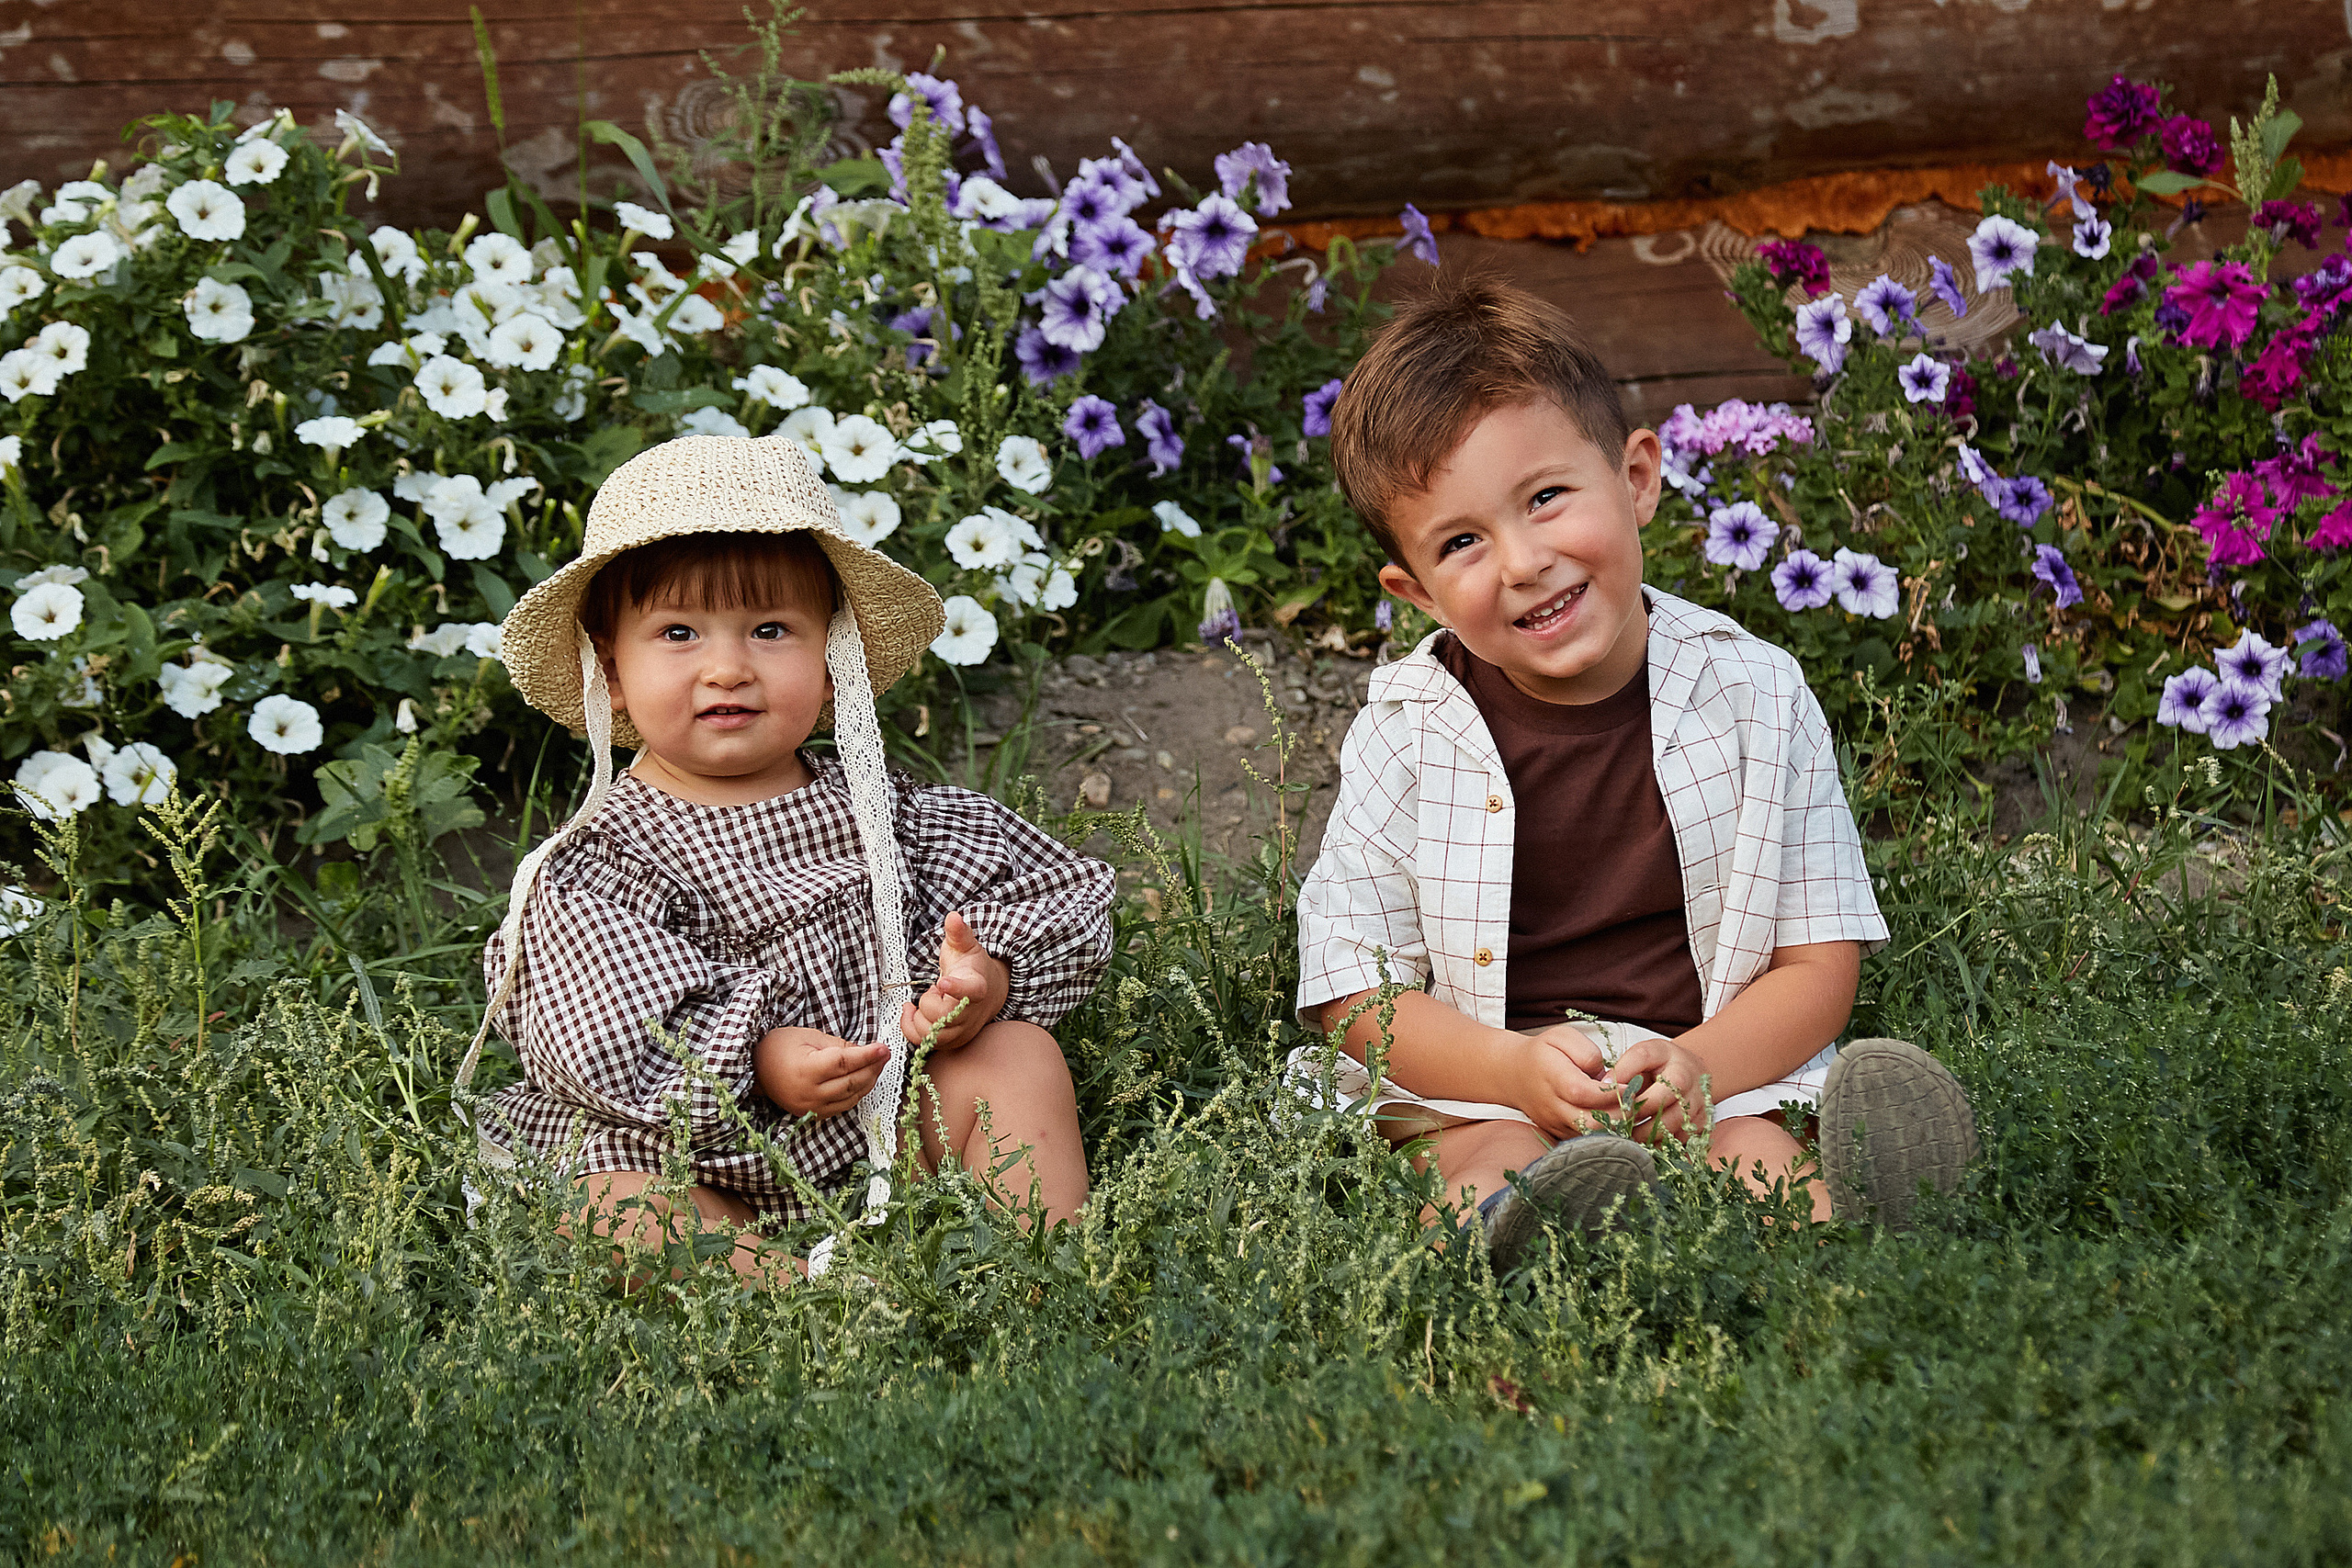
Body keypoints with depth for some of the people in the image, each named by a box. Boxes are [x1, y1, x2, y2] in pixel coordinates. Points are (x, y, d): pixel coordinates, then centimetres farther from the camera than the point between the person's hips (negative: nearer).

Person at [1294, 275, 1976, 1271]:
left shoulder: (1752, 696, 0)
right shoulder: (1407, 734, -1)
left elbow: (1818, 961, 2)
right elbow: (1352, 986, 1)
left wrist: (1698, 1067, -18)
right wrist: (1519, 1070, -18)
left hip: (1716, 1070, 0)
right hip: (1480, 1090, 0)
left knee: (1754, 1152, -32)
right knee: (1491, 1158, -33)